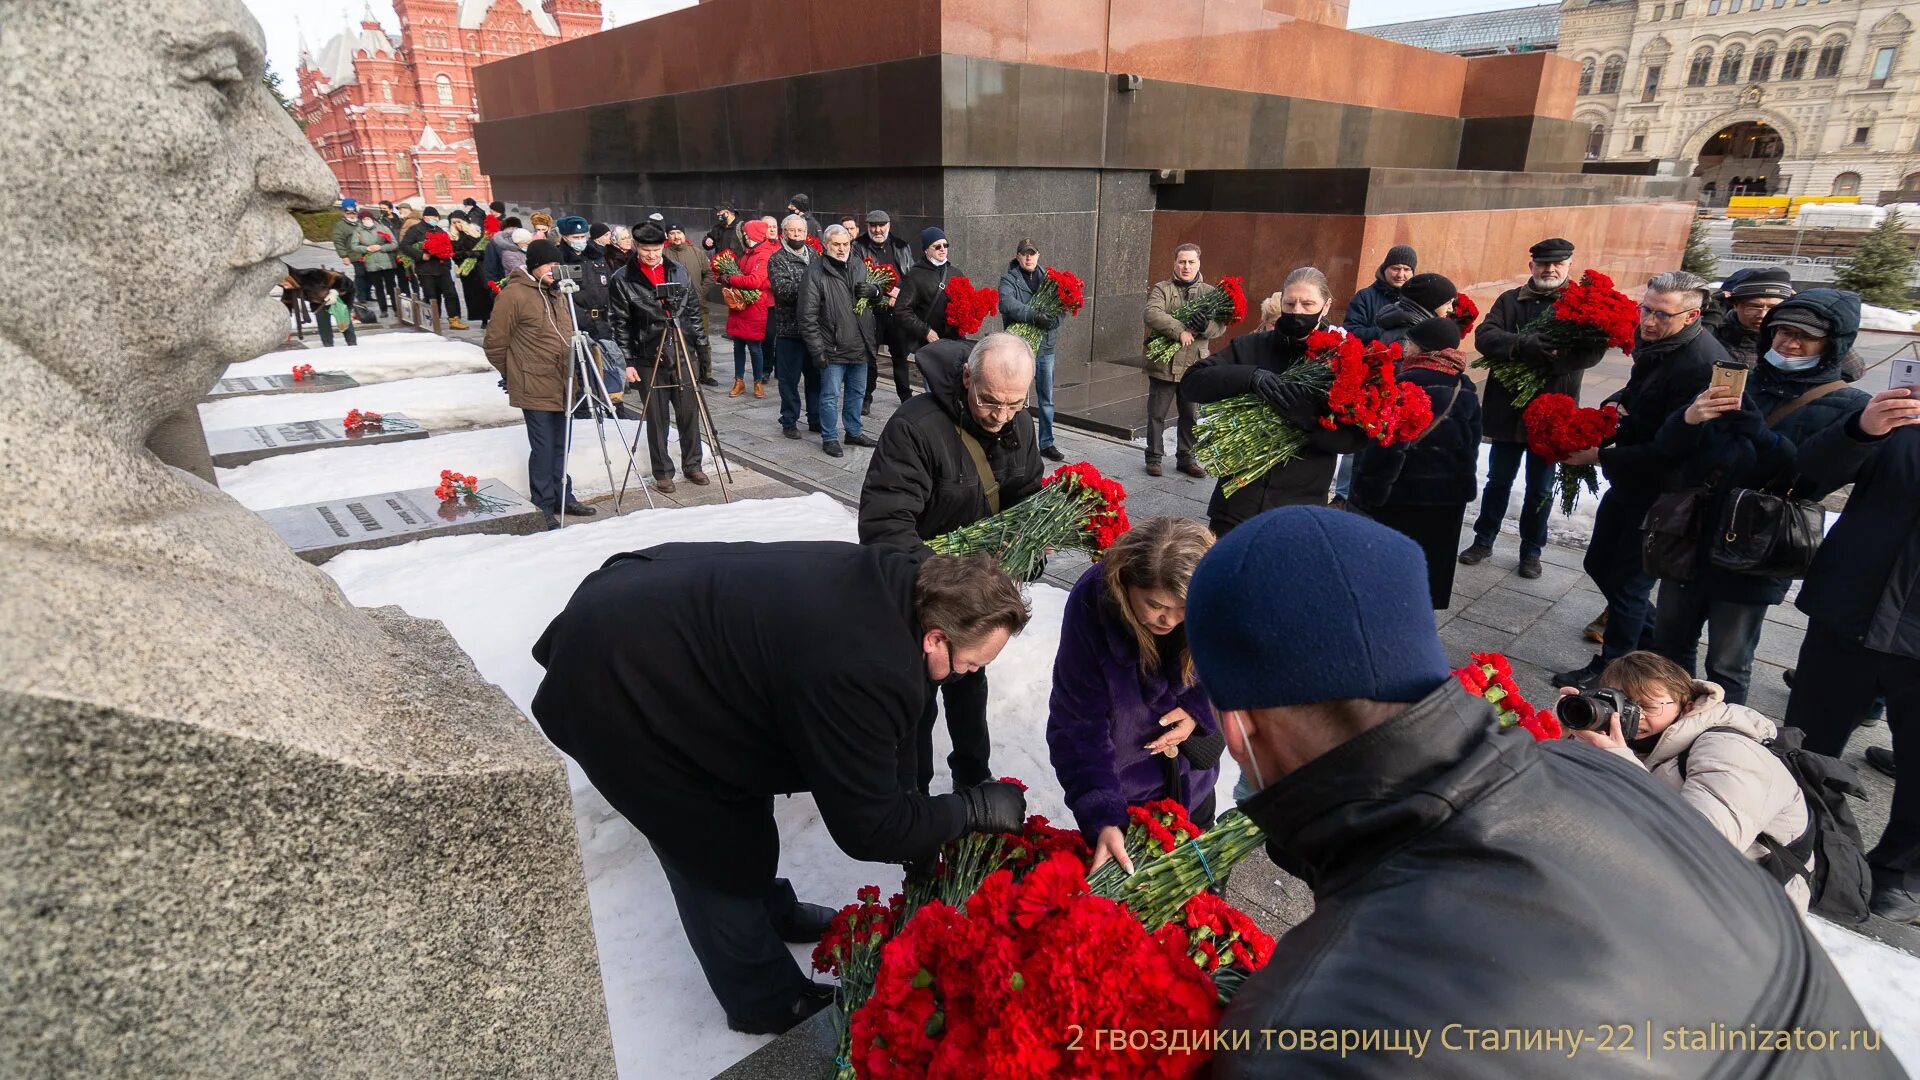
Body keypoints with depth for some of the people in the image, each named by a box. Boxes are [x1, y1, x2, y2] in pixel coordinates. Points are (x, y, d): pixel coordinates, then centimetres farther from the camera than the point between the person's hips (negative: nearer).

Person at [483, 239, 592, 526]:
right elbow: (495, 343, -8)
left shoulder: (556, 293, 13)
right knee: (543, 448, -2)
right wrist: (512, 374, 2)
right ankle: (544, 507, 9)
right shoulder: (514, 294, -11)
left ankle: (563, 497, 27)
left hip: (561, 385, 7)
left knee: (560, 446, 15)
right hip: (534, 388, -7)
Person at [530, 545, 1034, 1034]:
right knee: (721, 852, 5)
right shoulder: (859, 673, -33)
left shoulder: (889, 582, -5)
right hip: (613, 685, -9)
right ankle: (769, 1006, 27)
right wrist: (975, 808, -8)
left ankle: (773, 913, 47)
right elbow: (866, 829, -20)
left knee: (743, 802, 23)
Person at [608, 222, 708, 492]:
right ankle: (662, 472, 15)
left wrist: (696, 342, 7)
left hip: (682, 353, 3)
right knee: (657, 418, 4)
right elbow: (621, 324, -4)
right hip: (648, 358, -3)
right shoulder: (622, 279, -3)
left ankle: (692, 464, 22)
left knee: (689, 412, 7)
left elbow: (692, 309, 13)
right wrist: (628, 361, -8)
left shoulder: (678, 271, 7)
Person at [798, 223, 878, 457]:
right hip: (833, 348, -6)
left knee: (857, 392, 18)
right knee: (831, 395, 1)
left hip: (859, 347, 7)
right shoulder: (815, 273, -10)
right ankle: (829, 438, 14)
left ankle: (854, 432, 33)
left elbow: (875, 291, 25)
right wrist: (816, 349, -16)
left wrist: (874, 290, -2)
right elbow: (808, 316, -12)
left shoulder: (857, 268, 10)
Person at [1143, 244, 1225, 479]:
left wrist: (1204, 327, -21)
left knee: (1191, 416, 11)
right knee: (1157, 414, 5)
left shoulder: (1209, 292, 9)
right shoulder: (1162, 289, 1)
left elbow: (1221, 324, 1)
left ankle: (1186, 458, 24)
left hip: (1194, 366, 3)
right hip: (1163, 364, -3)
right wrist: (1180, 331, -24)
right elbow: (1151, 314, -18)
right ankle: (1154, 457, 18)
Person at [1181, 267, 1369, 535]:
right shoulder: (1250, 347, 3)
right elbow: (1191, 383, -7)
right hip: (1236, 500, 1)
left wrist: (1310, 417, -27)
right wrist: (1249, 376, -22)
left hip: (1300, 507, -1)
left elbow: (1356, 435, -8)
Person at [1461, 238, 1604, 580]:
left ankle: (1531, 550, 26)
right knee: (1498, 481, 14)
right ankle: (1483, 540, 28)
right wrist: (1532, 346, -28)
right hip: (1507, 409, 1)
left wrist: (1547, 358, -31)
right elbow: (1485, 336, -14)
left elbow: (1592, 351, -15)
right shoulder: (1509, 300, 3)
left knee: (1540, 488, 11)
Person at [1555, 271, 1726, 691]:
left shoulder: (1702, 365, -27)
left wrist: (1600, 456, -23)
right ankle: (1651, 637, 42)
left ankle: (1611, 668, 22)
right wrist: (1619, 403, 1)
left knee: (1628, 581, 4)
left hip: (1660, 491, -9)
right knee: (1599, 563, 19)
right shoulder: (1654, 342, 1)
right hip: (1629, 481, 9)